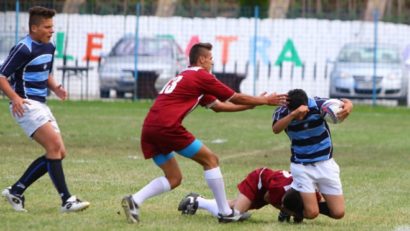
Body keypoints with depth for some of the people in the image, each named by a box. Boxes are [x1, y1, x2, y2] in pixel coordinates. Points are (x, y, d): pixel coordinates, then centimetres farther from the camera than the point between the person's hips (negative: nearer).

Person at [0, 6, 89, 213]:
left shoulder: (49, 48, 12)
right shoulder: (24, 49, -15)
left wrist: (55, 87, 5)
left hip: (40, 106, 9)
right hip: (25, 105, -9)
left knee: (59, 153, 4)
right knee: (54, 145, -21)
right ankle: (66, 200, -21)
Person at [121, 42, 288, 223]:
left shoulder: (184, 78, 29)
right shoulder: (201, 76, 2)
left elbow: (218, 106, 33)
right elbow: (236, 99, 8)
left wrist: (252, 104, 35)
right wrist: (265, 101, 21)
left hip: (149, 128, 9)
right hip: (168, 126, -9)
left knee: (174, 178, 15)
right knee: (210, 160, 4)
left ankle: (134, 200, -4)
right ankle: (225, 213, 6)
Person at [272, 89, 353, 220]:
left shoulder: (318, 105, -16)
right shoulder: (282, 112, -14)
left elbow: (346, 103, -22)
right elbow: (276, 129, -34)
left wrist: (347, 106, -47)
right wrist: (293, 114, -50)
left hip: (325, 164, 1)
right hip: (301, 166, -1)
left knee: (338, 213, -1)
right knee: (311, 213, -12)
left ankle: (312, 203, 28)